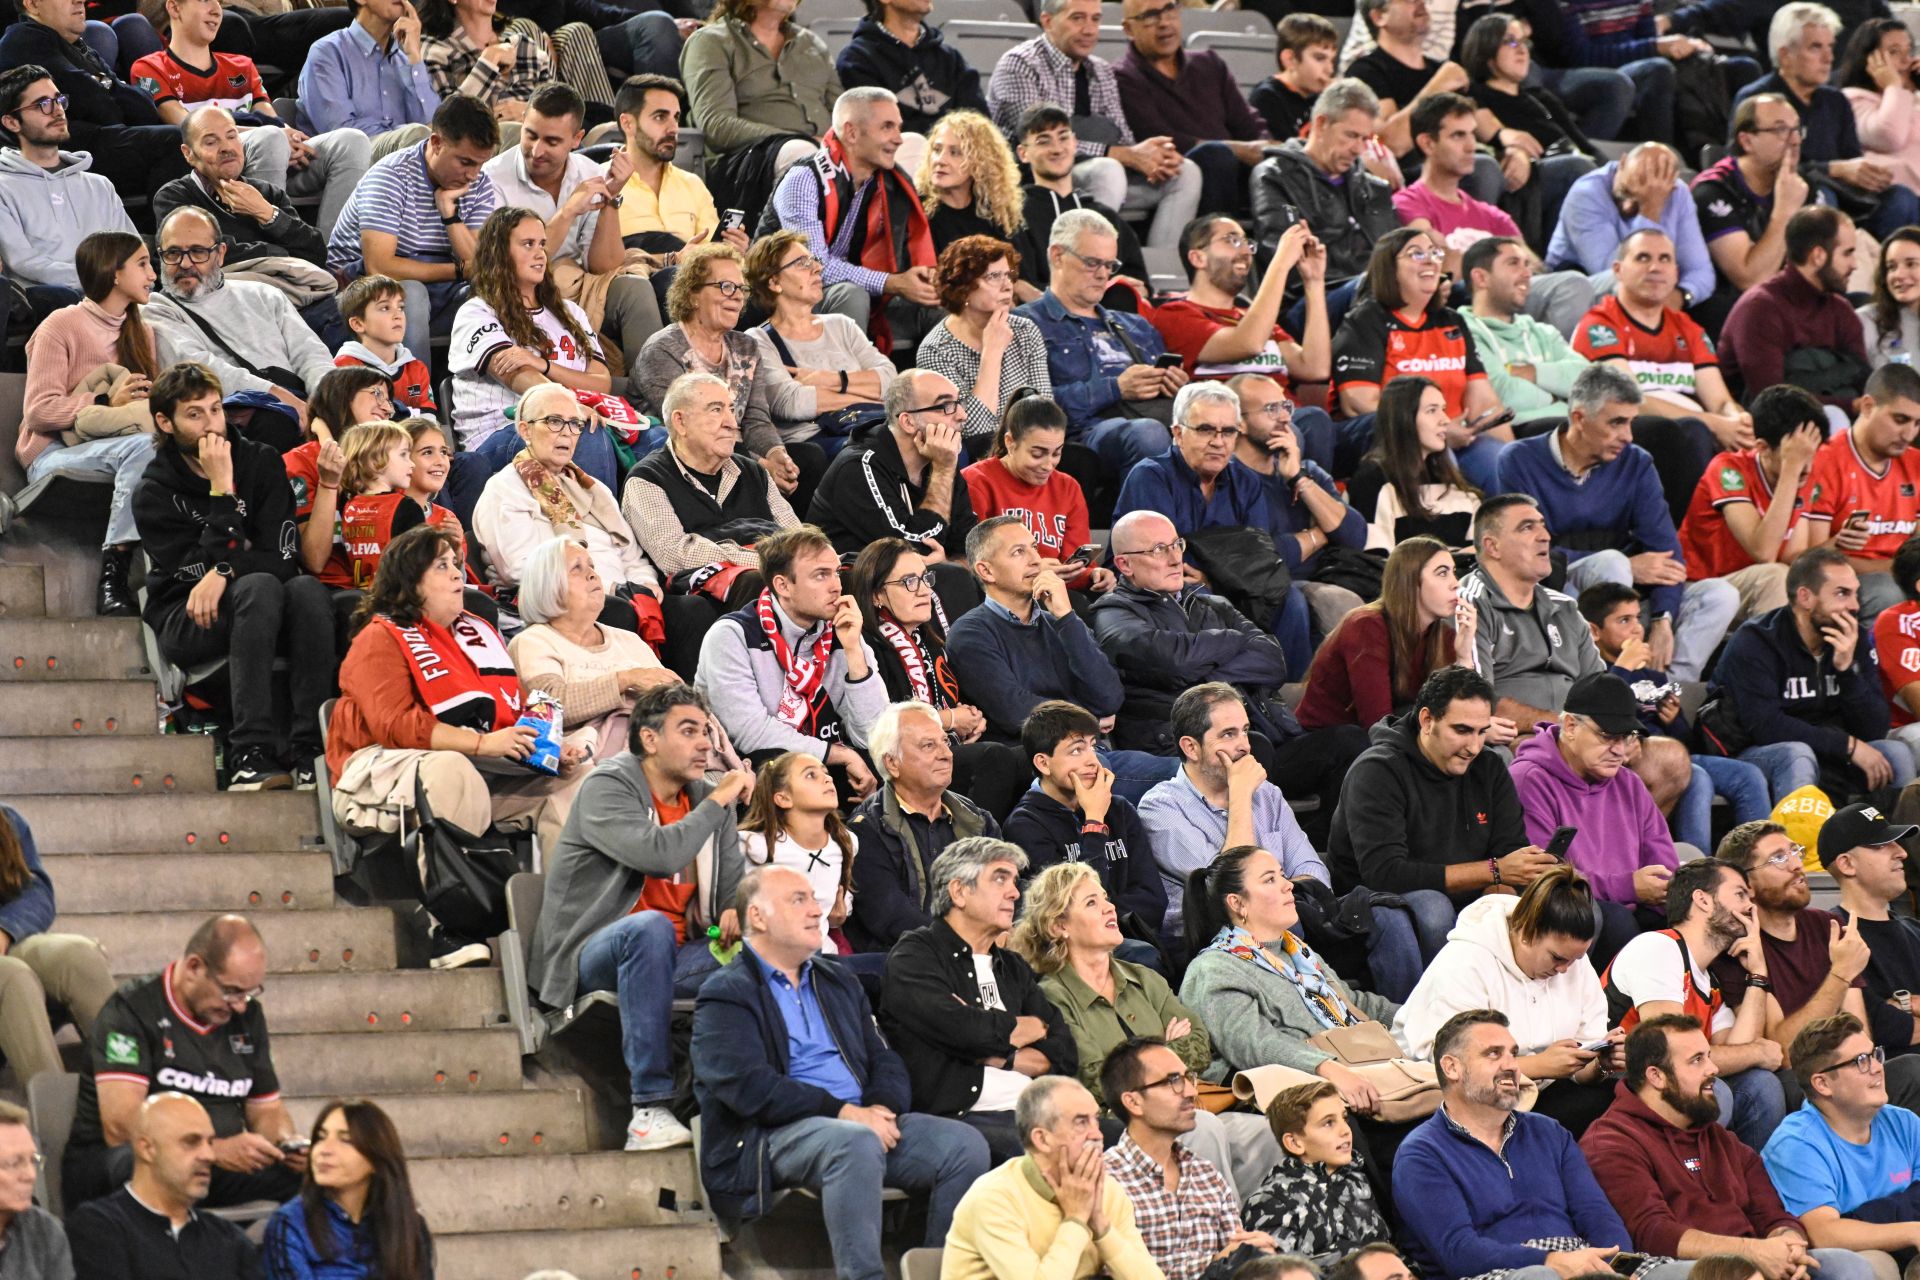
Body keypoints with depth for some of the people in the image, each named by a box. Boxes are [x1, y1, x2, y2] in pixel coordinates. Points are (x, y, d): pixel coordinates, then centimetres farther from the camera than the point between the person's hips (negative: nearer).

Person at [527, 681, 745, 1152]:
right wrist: (717, 803, -13)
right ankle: (649, 1109, -41)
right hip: (594, 956, -6)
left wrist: (736, 911, -9)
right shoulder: (608, 786, -7)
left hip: (672, 957, 6)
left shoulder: (708, 798, 15)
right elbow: (657, 854, -25)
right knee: (651, 927, -40)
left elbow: (734, 885, 16)